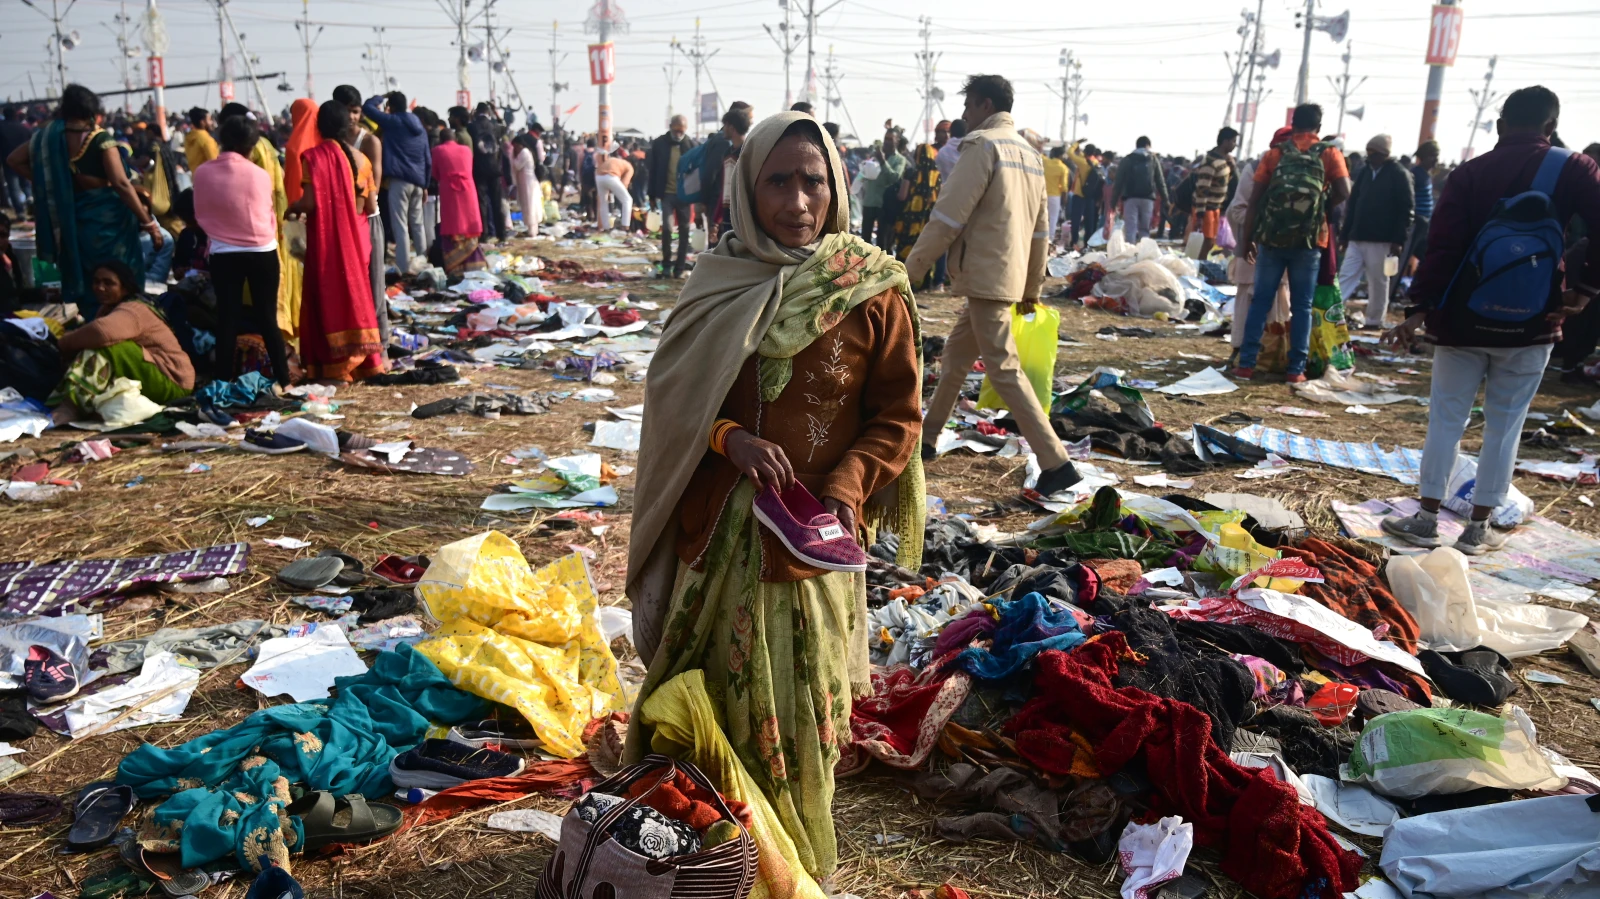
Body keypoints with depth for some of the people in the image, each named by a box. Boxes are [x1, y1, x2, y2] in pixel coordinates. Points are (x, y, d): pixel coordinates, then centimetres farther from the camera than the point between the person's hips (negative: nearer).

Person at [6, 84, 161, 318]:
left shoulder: (48, 136, 3)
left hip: (69, 220, 6)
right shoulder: (100, 138, -13)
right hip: (106, 217, -5)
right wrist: (148, 222, -18)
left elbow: (14, 160, 11)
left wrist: (48, 182, 11)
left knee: (83, 283, 15)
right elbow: (121, 183, -20)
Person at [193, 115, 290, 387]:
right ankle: (283, 379, 5)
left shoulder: (202, 173, -5)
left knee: (227, 318, 5)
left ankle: (226, 382, 7)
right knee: (267, 318, 4)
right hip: (262, 252, -1)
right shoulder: (260, 175, -7)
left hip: (223, 254, 1)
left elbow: (200, 215, 6)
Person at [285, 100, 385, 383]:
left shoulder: (315, 156, -10)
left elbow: (309, 202, -17)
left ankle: (335, 366, 4)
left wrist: (291, 209, 4)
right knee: (356, 293, 15)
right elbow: (371, 206, 3)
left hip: (327, 237, -4)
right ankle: (364, 359, 21)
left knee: (328, 296, 3)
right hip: (356, 237, 4)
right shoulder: (360, 158, 3)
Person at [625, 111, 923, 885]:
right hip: (718, 528, 3)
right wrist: (730, 437, -17)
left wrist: (847, 488, -18)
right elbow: (671, 389, 2)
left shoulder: (874, 290, -5)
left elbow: (896, 415, -2)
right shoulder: (719, 280, 1)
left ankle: (797, 862, 30)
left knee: (796, 707, 6)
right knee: (714, 694, 15)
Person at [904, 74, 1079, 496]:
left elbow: (948, 217, -15)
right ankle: (927, 438, 31)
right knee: (955, 357, 19)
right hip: (1010, 277, 9)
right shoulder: (1029, 154, 16)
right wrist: (1032, 287, 25)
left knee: (1004, 370, -7)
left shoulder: (982, 145, -10)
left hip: (985, 276, -9)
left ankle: (1057, 464, -9)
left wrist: (911, 269, -8)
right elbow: (1040, 229, 18)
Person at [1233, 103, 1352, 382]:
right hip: (1309, 241, -1)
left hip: (1272, 237, 1)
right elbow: (1343, 193, -8)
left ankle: (1246, 364, 4)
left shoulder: (1274, 153, 6)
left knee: (1261, 302, 7)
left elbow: (1255, 200, 2)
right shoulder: (1330, 153, 3)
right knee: (1302, 306, 7)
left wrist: (1247, 238, 7)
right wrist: (1320, 206, 11)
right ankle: (1296, 369, 5)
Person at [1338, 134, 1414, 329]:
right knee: (1345, 277, 1)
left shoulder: (1399, 175, -3)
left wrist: (1399, 240, -14)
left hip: (1381, 240, -5)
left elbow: (1406, 209, -8)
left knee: (1378, 282, 2)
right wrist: (1345, 234, 12)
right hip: (1357, 237, 5)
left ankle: (1374, 321, 10)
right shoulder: (1364, 171, 12)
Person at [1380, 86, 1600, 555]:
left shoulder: (1469, 172, 0)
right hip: (1531, 322, 0)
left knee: (1446, 418, 8)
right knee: (1505, 425, 8)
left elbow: (1442, 245, -10)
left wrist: (1420, 308, -12)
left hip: (1463, 320, 1)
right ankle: (1478, 529, 13)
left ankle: (1426, 519, 10)